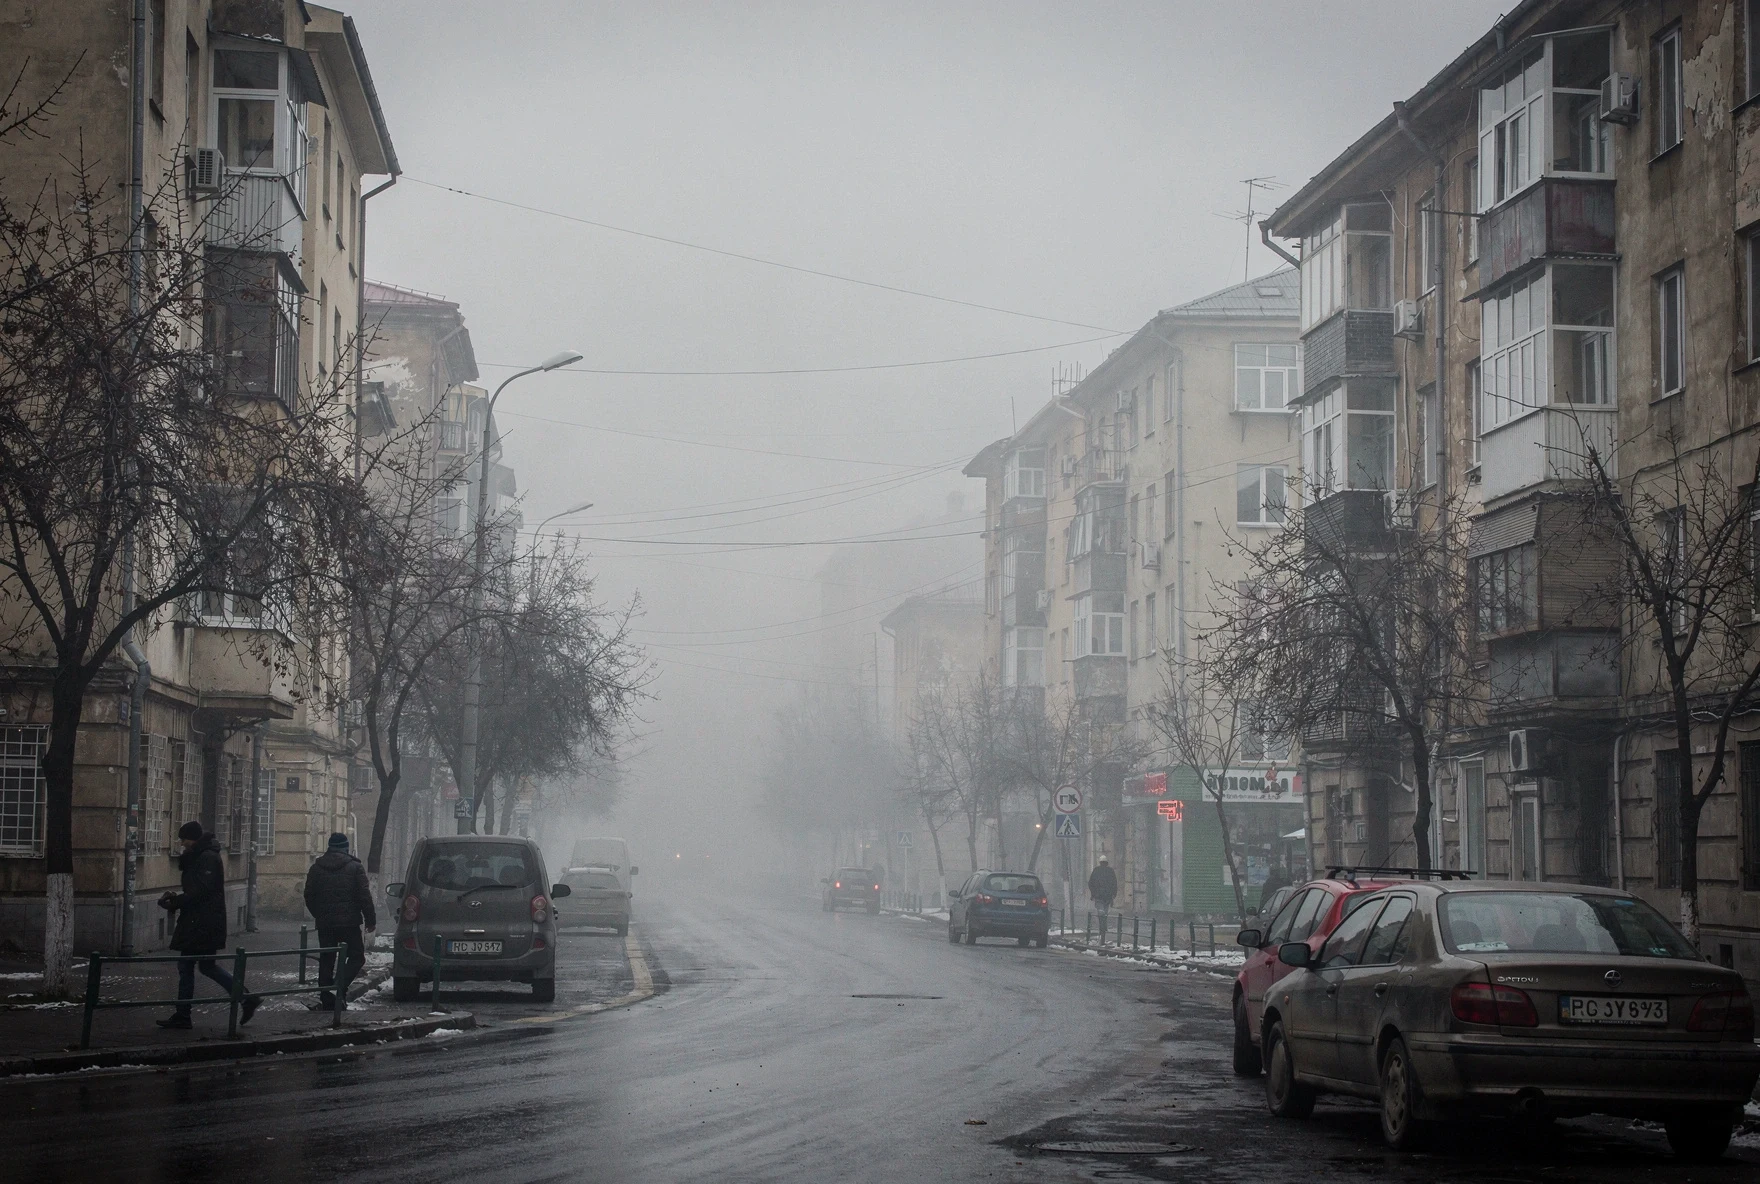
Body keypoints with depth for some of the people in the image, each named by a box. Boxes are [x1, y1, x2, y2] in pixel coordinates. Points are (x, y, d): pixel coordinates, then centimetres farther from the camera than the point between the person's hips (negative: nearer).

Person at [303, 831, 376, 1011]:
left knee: (326, 960, 9)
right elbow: (364, 896, -7)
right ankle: (340, 986, -16)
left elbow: (309, 896, 10)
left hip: (325, 923, 3)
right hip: (349, 922, -3)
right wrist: (370, 920, 0)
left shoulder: (316, 868, 6)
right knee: (356, 956, 6)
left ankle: (327, 999, 6)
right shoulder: (354, 867, -4)